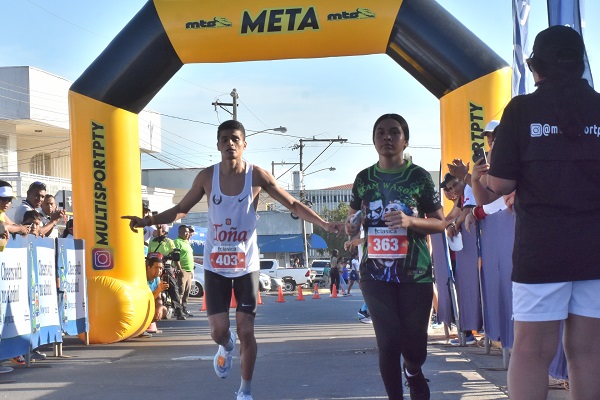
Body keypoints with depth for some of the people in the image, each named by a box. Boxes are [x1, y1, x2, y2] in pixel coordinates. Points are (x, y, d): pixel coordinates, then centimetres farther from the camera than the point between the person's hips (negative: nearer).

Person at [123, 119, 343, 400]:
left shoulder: (257, 176, -8)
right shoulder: (207, 177, -3)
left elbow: (293, 205, -3)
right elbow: (180, 210, 7)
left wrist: (323, 224, -14)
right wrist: (147, 221, -5)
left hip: (246, 265, -1)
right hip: (215, 265, 1)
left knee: (246, 331, -1)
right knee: (218, 331, -2)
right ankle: (227, 346, 37)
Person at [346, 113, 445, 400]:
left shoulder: (419, 177, 0)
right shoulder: (364, 179, 7)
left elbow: (440, 223, 2)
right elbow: (353, 218, 19)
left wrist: (410, 221, -16)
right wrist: (350, 225, -5)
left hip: (415, 273, -1)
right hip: (376, 274, 1)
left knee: (415, 345, 3)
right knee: (388, 343, -5)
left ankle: (412, 371, 39)